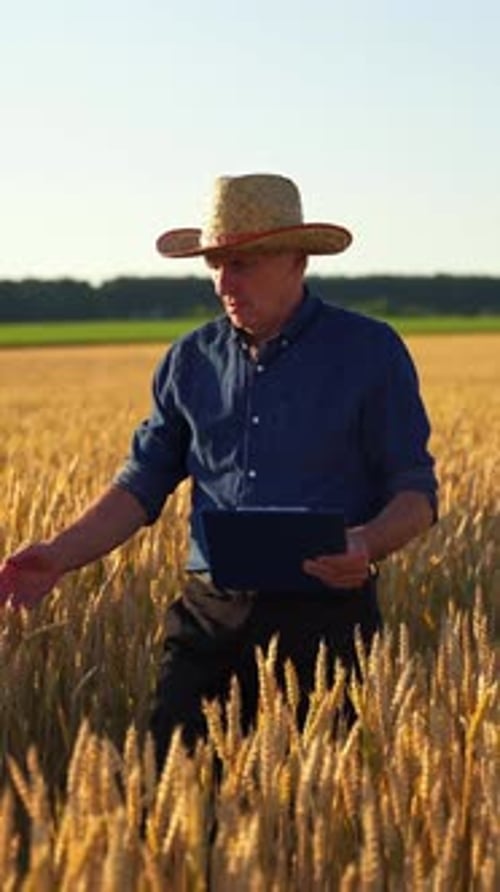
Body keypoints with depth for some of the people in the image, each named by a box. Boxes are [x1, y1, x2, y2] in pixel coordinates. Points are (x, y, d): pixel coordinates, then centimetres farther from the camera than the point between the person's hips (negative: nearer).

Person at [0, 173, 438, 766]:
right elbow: (144, 483, 13)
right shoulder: (192, 360, 12)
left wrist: (368, 544, -21)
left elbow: (416, 493, 1)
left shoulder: (370, 352, 1)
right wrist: (59, 556, -2)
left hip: (322, 613, -3)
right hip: (210, 615, 3)